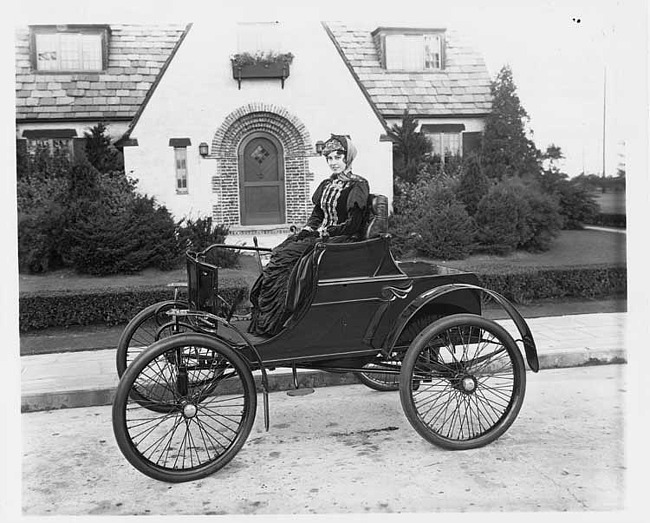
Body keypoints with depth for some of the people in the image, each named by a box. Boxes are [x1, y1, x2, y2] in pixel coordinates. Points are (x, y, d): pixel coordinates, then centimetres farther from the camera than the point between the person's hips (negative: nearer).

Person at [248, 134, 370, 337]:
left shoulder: (357, 185, -6)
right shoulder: (326, 185, 18)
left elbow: (353, 225, -12)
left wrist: (323, 232, -13)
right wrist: (307, 230, 1)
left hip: (344, 240, -8)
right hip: (322, 235, 8)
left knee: (288, 256, -26)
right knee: (278, 253, -16)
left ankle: (271, 325, -22)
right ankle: (260, 322, -20)